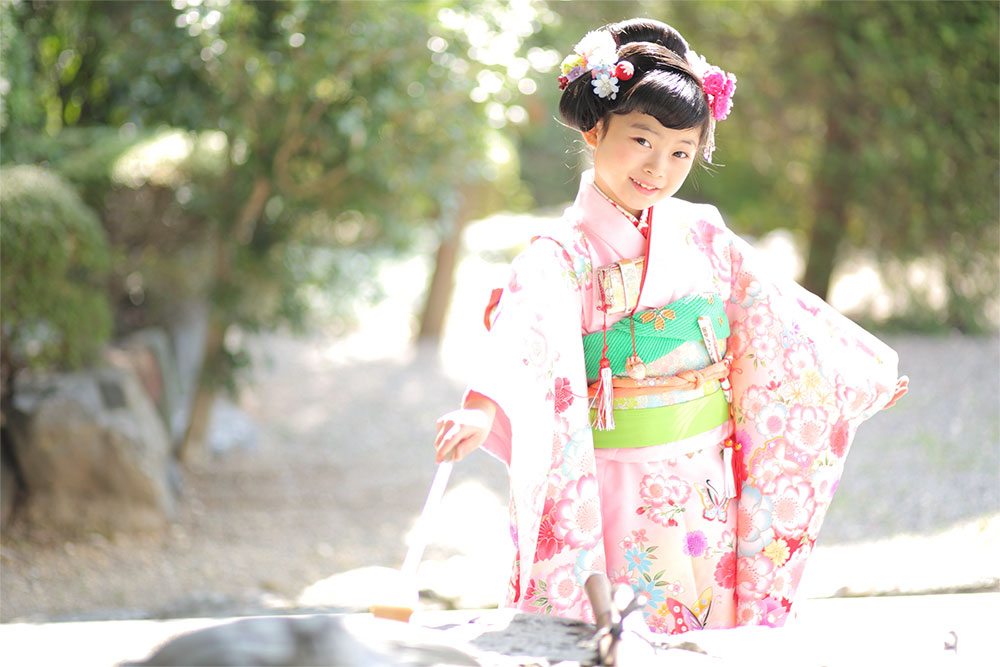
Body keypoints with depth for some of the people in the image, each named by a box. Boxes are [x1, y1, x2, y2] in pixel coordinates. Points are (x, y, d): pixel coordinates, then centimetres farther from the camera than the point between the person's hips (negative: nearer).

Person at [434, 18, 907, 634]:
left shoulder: (702, 236, 4)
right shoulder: (564, 253, -11)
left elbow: (775, 312, 16)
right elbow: (525, 333, -30)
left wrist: (858, 372, 23)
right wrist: (482, 409, -48)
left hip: (711, 489, 5)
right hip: (620, 502, -4)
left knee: (713, 631, 10)